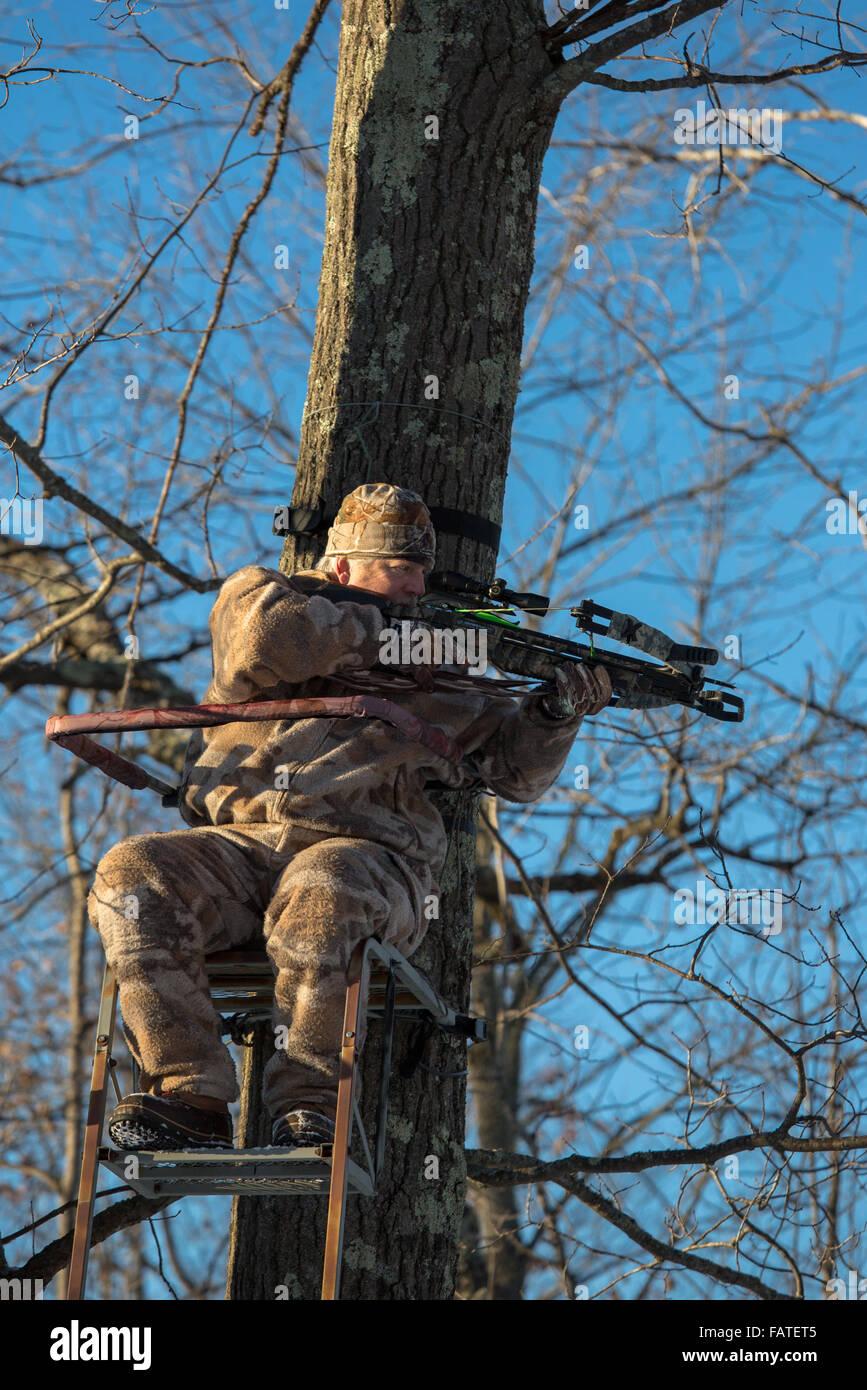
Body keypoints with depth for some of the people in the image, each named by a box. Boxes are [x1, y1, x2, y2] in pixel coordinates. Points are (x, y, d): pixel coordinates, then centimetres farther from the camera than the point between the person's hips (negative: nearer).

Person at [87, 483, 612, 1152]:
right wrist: (386, 631, -3)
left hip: (365, 853, 0)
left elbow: (515, 766, 25)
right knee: (133, 875, -29)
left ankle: (312, 1109, -32)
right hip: (238, 841, 0)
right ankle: (190, 1100, -32)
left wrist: (558, 707, 5)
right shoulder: (261, 593, 14)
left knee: (322, 895, -38)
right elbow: (266, 632, -12)